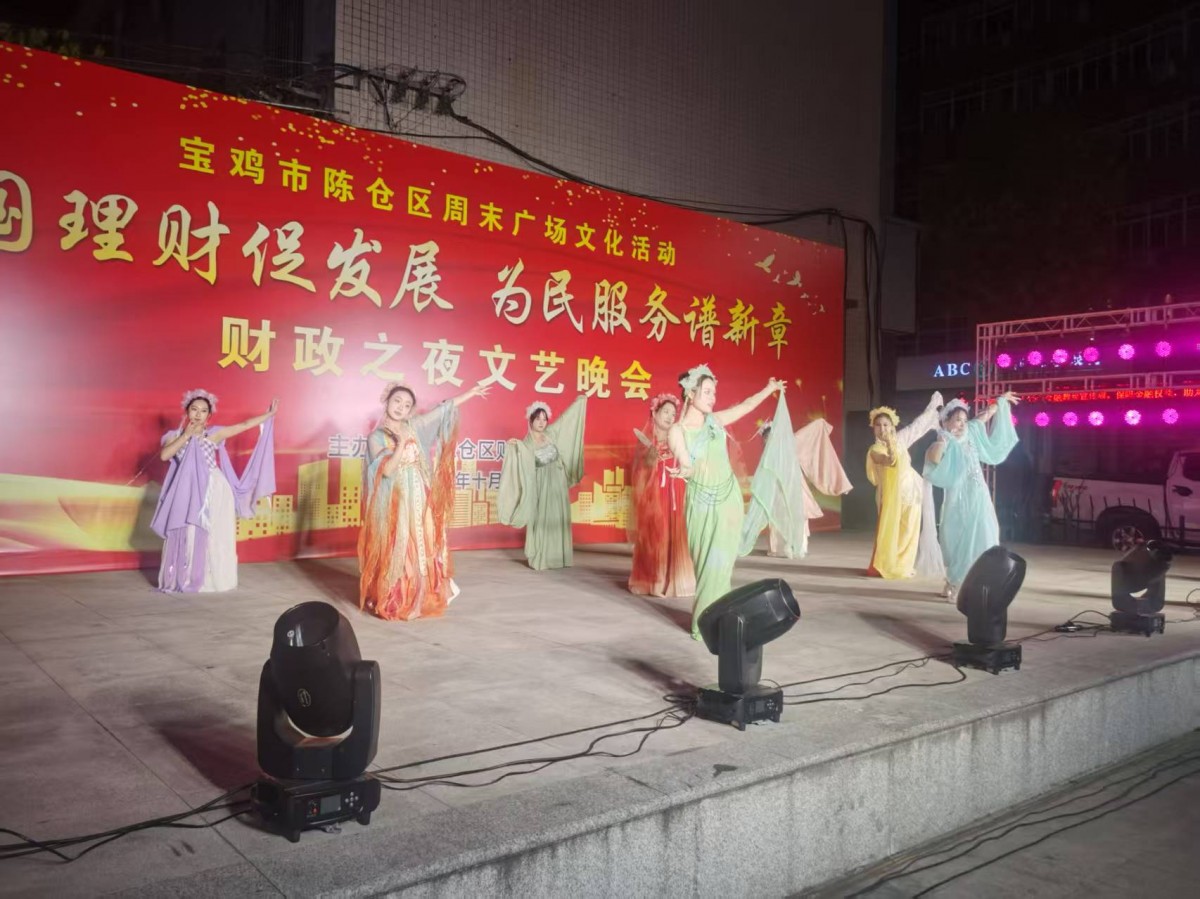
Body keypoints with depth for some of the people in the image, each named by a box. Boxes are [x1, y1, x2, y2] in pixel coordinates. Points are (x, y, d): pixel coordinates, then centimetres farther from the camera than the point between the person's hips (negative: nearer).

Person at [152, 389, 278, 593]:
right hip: (187, 494, 0)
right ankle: (183, 579, 9)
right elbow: (164, 455, -13)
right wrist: (187, 435, -13)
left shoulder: (215, 434, 2)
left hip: (213, 494, 0)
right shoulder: (176, 435, 4)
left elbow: (244, 425, 3)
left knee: (212, 537, 3)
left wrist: (269, 414, 2)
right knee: (186, 537, 1)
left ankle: (209, 580, 11)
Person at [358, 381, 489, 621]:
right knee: (396, 553, -3)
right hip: (395, 504, -5)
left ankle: (419, 599, 21)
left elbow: (442, 410, 12)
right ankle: (391, 603, 8)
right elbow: (386, 470, -16)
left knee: (421, 550, 9)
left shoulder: (413, 427, 7)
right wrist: (401, 444, -21)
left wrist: (470, 393, 15)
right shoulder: (376, 437, -4)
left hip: (419, 501, 5)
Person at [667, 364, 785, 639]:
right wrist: (685, 471, -41)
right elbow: (686, 467, -18)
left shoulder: (715, 420, 2)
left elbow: (745, 406, 17)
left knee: (721, 561, 1)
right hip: (702, 503, -3)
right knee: (706, 563, 1)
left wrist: (769, 389, 24)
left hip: (728, 498, 3)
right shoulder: (677, 431, -11)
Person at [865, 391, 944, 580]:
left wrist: (933, 405, 22)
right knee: (889, 529, -6)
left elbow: (917, 425, 15)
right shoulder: (874, 450, -12)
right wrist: (889, 444, -42)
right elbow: (891, 461, -28)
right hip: (891, 493, -5)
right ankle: (883, 566, 0)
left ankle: (903, 565, 14)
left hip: (910, 489, 5)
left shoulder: (900, 439, 3)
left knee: (908, 530, 6)